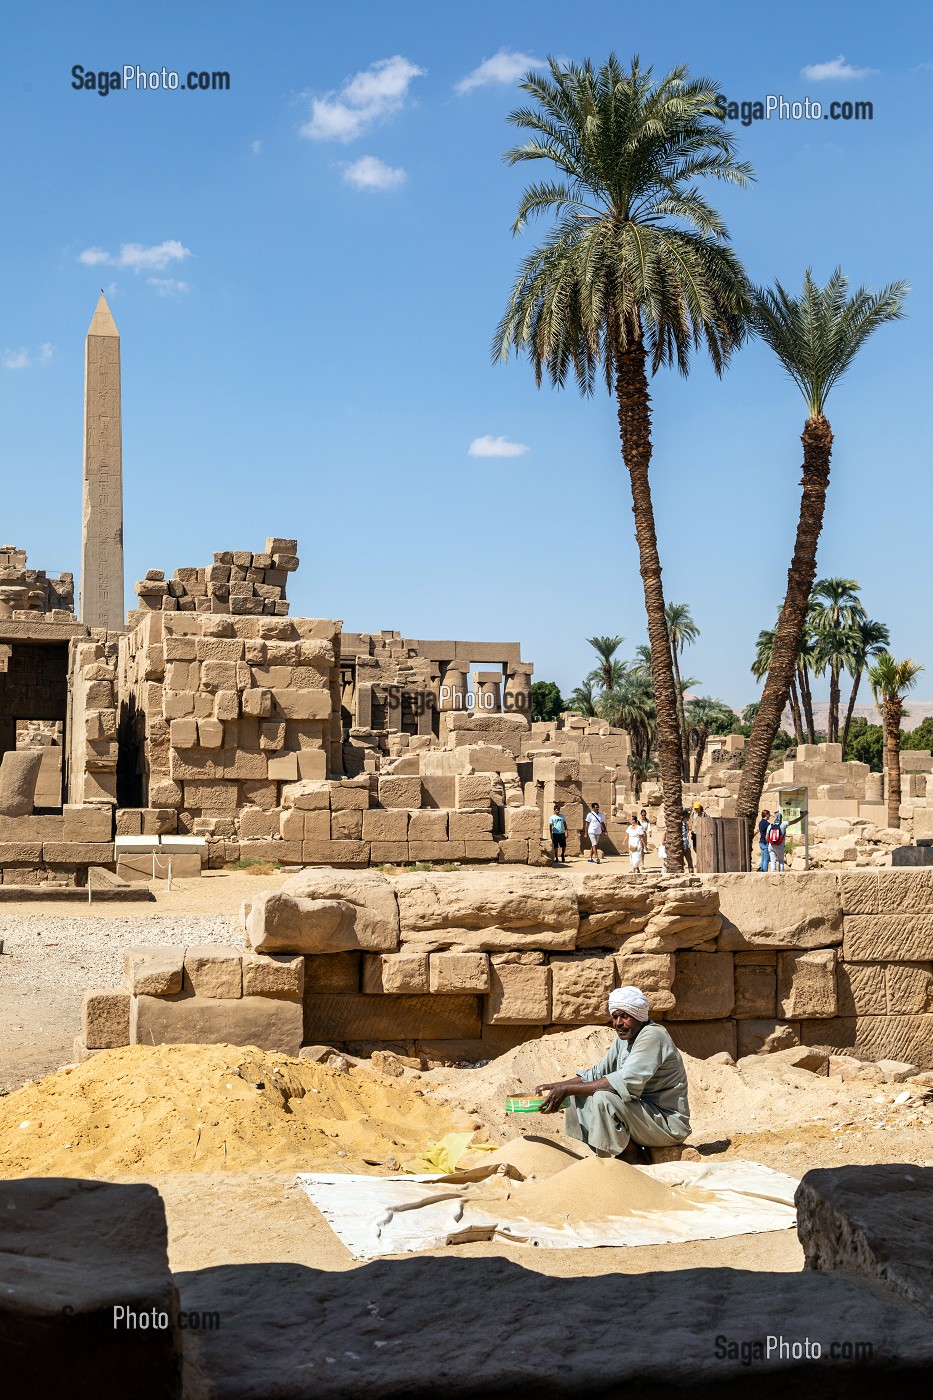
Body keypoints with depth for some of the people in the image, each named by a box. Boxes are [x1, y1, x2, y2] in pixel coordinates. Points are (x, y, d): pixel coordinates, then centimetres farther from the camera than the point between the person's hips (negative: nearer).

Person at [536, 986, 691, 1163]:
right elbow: (596, 1075, 15)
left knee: (603, 1098, -30)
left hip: (669, 1125, -9)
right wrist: (558, 1087, -3)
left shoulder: (653, 1037, -19)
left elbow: (627, 1082, -30)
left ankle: (634, 1158, -11)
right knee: (575, 1095, 3)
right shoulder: (624, 1038, 10)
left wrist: (567, 1089, -28)